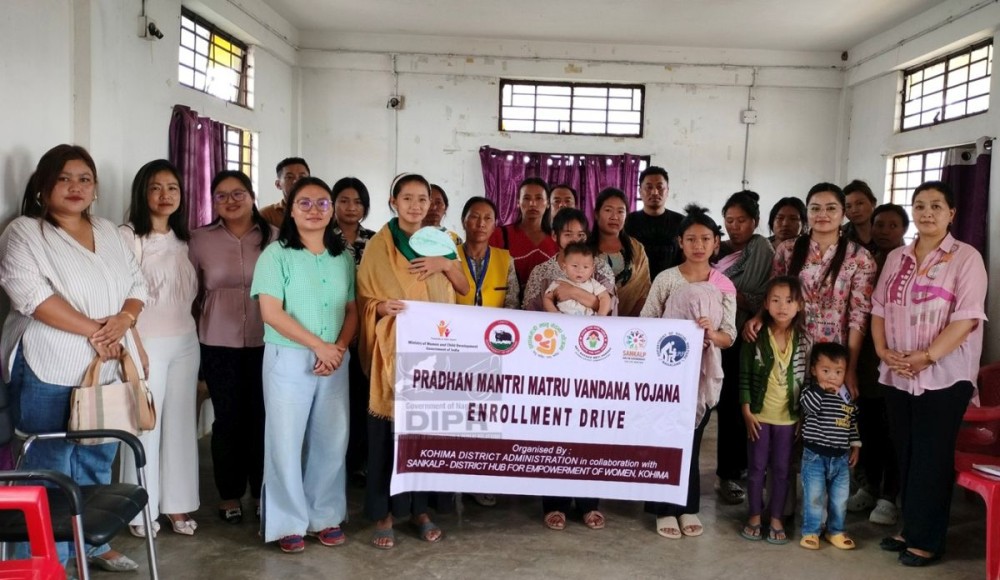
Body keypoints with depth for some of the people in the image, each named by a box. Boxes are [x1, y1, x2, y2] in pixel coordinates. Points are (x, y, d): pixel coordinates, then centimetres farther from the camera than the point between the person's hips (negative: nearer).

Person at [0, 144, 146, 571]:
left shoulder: (109, 232, 14)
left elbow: (136, 283, 11)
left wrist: (123, 320, -10)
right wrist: (92, 330, -20)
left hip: (105, 370, 6)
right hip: (49, 373, -6)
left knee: (97, 465, 16)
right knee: (48, 470, 2)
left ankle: (93, 544, 31)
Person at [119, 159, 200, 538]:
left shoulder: (183, 240, 13)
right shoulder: (127, 236, -6)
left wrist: (193, 334, 12)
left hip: (185, 343, 6)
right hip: (146, 343, -5)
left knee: (180, 423, 9)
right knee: (145, 425, 0)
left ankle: (176, 504, 19)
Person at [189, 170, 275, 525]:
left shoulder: (274, 237, 0)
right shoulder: (200, 240, 2)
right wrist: (193, 335, 8)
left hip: (265, 343, 0)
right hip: (219, 345, 1)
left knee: (262, 417, 5)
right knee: (228, 419, 7)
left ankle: (261, 491, 21)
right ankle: (230, 494, 22)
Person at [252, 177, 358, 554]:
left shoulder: (343, 256, 9)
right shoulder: (276, 254, -4)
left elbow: (352, 310, 8)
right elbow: (271, 312, -12)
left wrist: (339, 348, -9)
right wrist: (318, 345, -13)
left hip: (335, 360, 4)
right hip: (288, 359, -4)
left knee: (331, 439, 8)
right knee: (286, 440, 2)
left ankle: (325, 517, 23)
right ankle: (288, 523, 15)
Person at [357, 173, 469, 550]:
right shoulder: (379, 245, 0)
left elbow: (465, 289, 13)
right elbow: (364, 299, -2)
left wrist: (445, 264, -5)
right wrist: (383, 307, -23)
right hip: (394, 347, -3)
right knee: (388, 428, -4)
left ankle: (420, 508, 19)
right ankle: (383, 513, 8)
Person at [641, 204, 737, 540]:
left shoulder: (725, 286, 2)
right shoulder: (666, 279, -4)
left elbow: (729, 337, 1)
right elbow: (645, 325, -3)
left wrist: (712, 334, -18)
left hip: (704, 373, 2)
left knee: (692, 441, 10)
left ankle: (688, 507, 23)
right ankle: (665, 508, 16)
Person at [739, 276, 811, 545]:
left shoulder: (804, 341, -3)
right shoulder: (756, 337, -8)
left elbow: (808, 380, 2)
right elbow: (744, 376, -5)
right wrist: (746, 411, -9)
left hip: (789, 417, 1)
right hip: (760, 415, -1)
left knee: (782, 469, 10)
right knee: (757, 467, 9)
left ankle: (776, 519, 22)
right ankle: (755, 516, 22)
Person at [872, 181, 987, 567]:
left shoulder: (966, 258, -4)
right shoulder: (896, 258, 12)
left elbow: (966, 318, -13)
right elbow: (879, 309, 11)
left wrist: (926, 357, -20)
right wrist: (882, 349, -5)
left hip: (943, 376, -5)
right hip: (897, 376, 5)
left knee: (931, 459, 1)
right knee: (905, 455, 11)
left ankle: (927, 540, 13)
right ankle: (909, 529, 24)